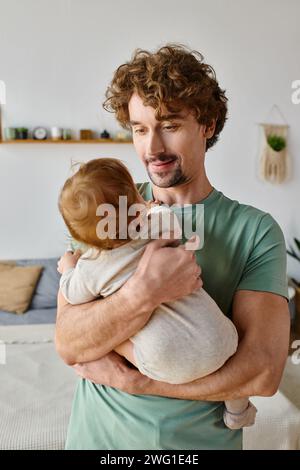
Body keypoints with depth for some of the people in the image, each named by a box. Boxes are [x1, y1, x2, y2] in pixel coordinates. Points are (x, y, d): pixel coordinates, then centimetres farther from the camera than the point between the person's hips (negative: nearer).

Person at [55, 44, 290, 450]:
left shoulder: (256, 230, -14)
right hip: (99, 432, 1)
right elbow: (68, 345, -17)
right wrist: (143, 292, -34)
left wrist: (128, 379, -19)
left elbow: (262, 373, -20)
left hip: (203, 436, 0)